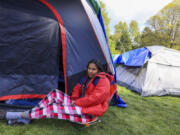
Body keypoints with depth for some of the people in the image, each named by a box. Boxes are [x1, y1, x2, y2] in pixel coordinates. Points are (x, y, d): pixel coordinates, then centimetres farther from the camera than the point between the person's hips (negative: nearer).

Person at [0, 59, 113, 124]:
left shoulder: (103, 81, -13)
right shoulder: (87, 78, 13)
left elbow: (94, 98, -22)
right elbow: (77, 88, 19)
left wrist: (77, 102, -14)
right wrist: (74, 99, -1)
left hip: (87, 113, -8)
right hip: (79, 104, 8)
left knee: (55, 109, -23)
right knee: (55, 94, -8)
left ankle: (21, 115, -9)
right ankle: (29, 115, -6)